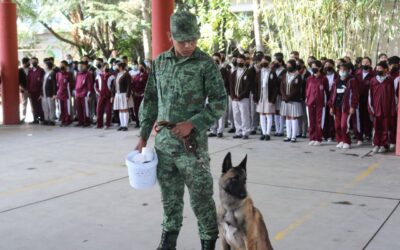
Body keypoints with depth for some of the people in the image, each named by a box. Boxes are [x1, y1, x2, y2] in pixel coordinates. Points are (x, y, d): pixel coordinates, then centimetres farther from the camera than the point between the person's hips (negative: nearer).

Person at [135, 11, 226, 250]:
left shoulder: (206, 64, -8)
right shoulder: (160, 62, 7)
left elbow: (220, 102, -9)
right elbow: (151, 99, 13)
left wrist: (191, 124, -18)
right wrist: (144, 135, 11)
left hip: (192, 141, -5)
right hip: (163, 140, 5)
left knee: (201, 196, 2)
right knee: (170, 195, 16)